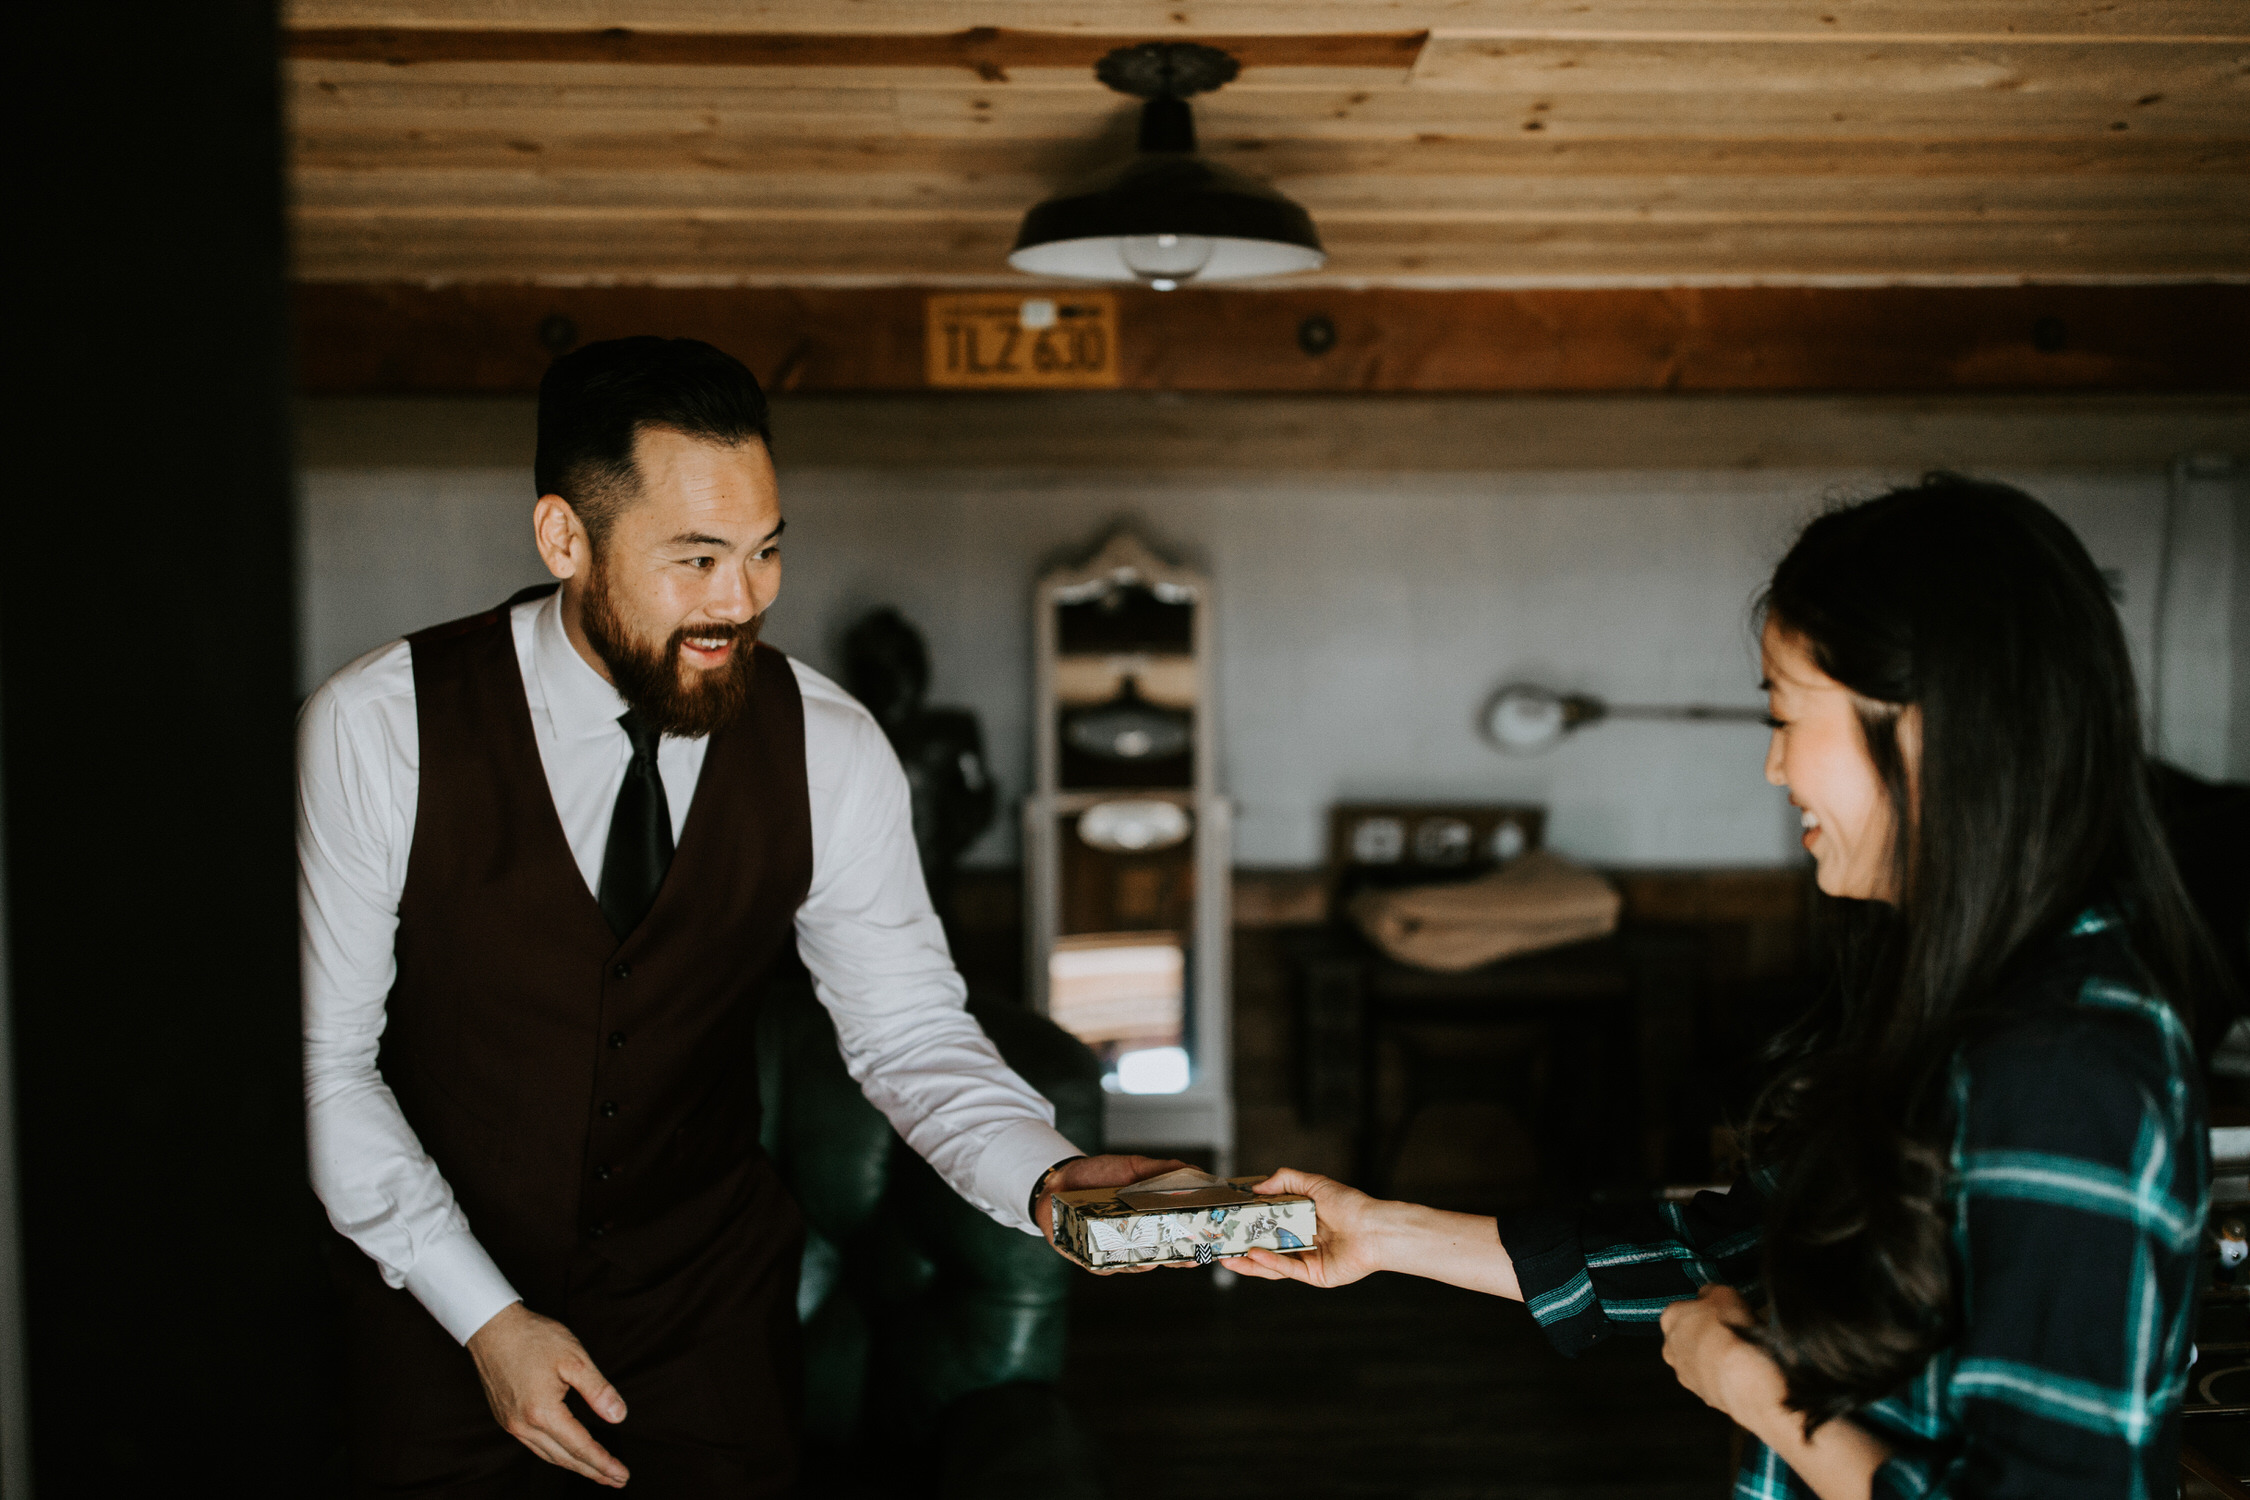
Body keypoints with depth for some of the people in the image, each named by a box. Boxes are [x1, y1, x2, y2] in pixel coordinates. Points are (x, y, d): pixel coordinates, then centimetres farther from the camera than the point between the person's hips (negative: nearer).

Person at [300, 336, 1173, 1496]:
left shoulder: (828, 749, -12)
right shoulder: (376, 730, -18)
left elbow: (908, 1032, -6)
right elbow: (323, 1060, -12)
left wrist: (1044, 1178, -25)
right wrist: (486, 1318, -17)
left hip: (711, 1300, 2)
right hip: (435, 1298, -1)